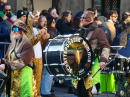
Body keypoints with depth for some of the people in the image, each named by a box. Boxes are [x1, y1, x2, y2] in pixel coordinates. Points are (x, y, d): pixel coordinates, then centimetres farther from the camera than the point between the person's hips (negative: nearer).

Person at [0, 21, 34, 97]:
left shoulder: (27, 45, -9)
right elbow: (7, 58, 15)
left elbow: (22, 62, -19)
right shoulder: (12, 45, 17)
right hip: (11, 76, 8)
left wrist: (6, 65, -24)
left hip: (23, 76, -7)